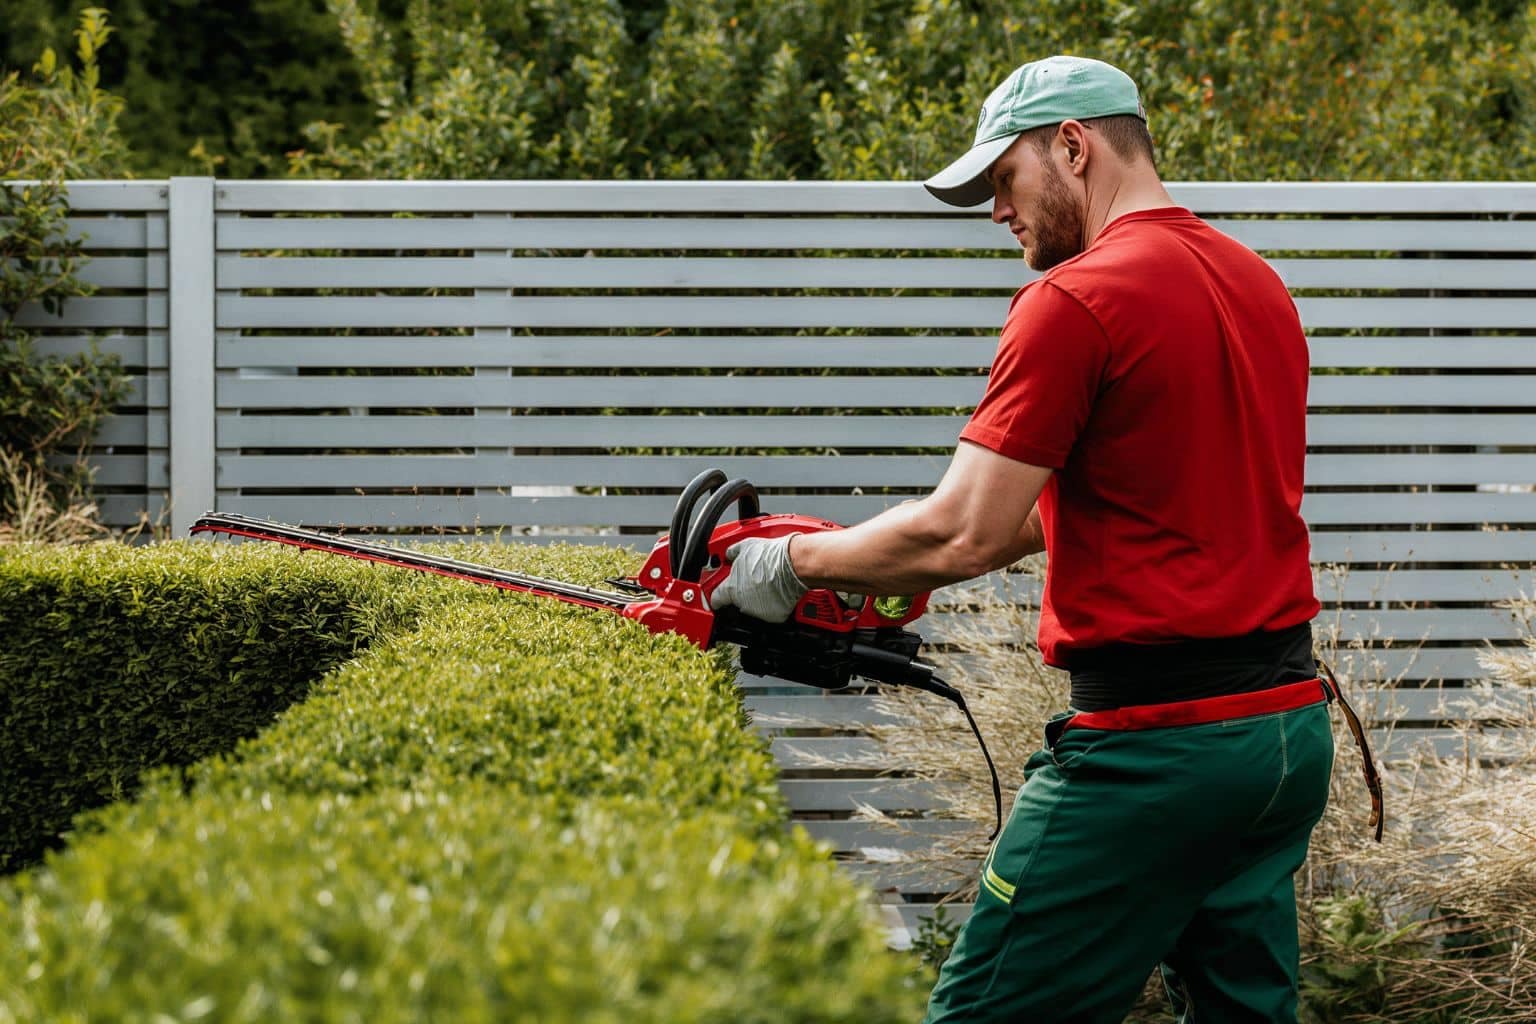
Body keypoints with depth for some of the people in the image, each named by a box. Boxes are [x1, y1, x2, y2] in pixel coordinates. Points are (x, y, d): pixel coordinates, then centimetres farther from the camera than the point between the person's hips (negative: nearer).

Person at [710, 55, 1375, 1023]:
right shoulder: (1259, 283, 14)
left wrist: (798, 560, 1)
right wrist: (886, 566, 22)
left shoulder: (1076, 300, -12)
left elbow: (962, 536, -15)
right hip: (1294, 725, 9)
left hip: (1153, 743, -9)